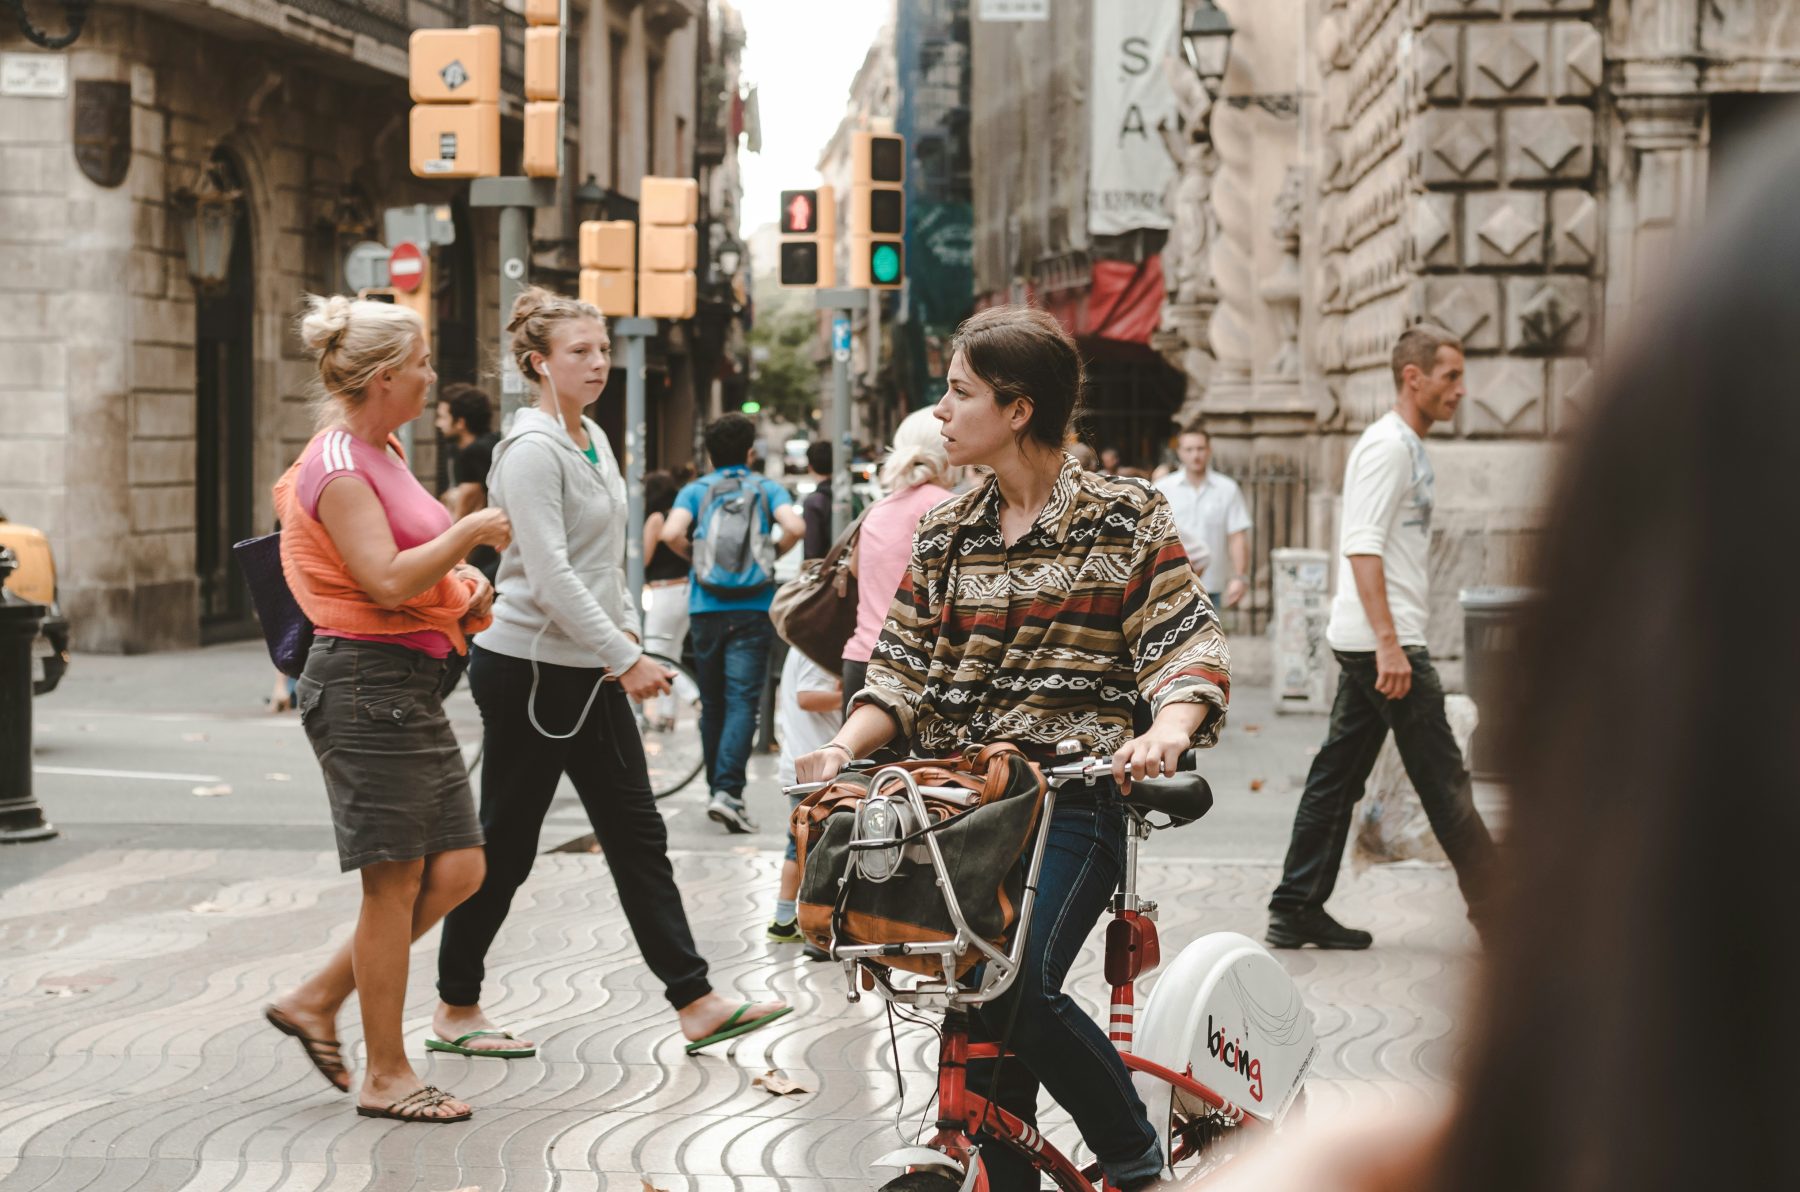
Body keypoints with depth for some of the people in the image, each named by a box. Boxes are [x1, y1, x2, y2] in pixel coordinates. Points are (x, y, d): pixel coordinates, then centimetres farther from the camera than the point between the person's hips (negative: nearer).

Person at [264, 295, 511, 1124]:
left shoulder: (380, 454, 16)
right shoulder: (339, 469, -14)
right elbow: (387, 581, -24)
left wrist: (464, 583, 12)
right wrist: (471, 532, -13)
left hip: (410, 685, 10)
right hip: (365, 685, -10)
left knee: (458, 870, 8)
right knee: (395, 883, -3)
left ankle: (316, 1001, 18)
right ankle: (386, 1077, 7)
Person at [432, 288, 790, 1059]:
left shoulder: (594, 441, 12)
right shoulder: (532, 451, -16)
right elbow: (550, 575, -23)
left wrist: (627, 632, 10)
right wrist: (624, 658, -23)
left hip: (588, 672, 9)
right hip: (528, 669, -9)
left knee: (637, 836, 6)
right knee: (505, 847, 1)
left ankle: (695, 1002, 7)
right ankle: (455, 1010, 15)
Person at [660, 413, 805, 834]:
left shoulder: (695, 491, 5)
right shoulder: (767, 489, 4)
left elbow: (671, 533, -13)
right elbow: (795, 526, -14)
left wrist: (691, 554, 7)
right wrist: (775, 552, 5)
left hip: (706, 608, 2)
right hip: (753, 609, -2)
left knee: (712, 703, 13)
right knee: (742, 701, -5)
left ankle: (718, 790, 20)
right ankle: (728, 791, -21)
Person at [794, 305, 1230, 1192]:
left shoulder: (1125, 519, 1)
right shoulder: (945, 536, 14)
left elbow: (1188, 646, -6)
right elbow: (905, 673, 11)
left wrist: (1167, 732, -27)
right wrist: (843, 746, -8)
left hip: (1072, 794, -5)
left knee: (1017, 985, -22)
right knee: (976, 1004, 1)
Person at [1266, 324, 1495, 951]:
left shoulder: (1407, 447, 19)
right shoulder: (1386, 445, -12)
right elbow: (1361, 547, -21)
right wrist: (1389, 644, -26)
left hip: (1374, 643, 10)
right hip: (1383, 643, -10)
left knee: (1337, 776, 9)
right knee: (1442, 779, -5)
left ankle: (1296, 912, 12)